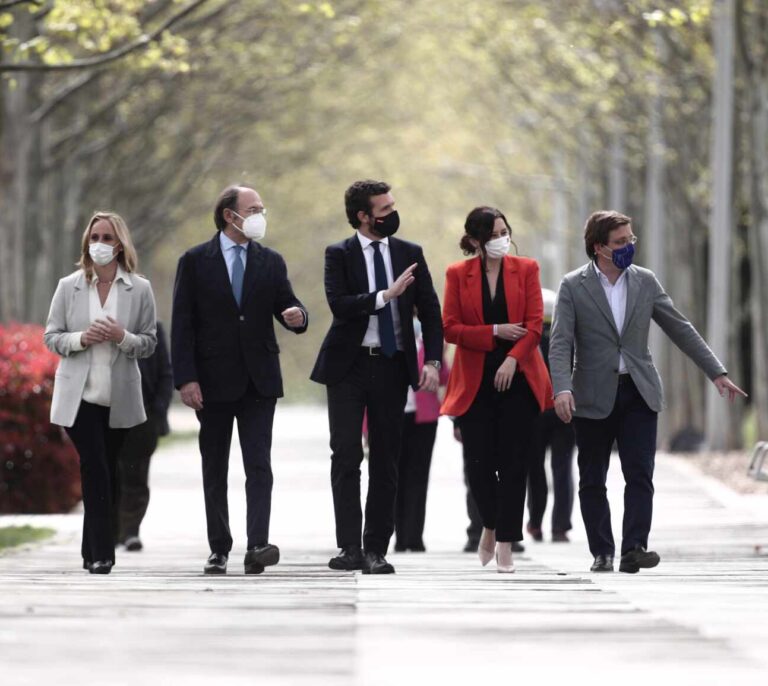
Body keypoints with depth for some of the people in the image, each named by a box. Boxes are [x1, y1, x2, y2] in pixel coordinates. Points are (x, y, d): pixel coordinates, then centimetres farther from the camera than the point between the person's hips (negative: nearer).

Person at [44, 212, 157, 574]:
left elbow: (149, 342, 1)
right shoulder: (69, 287, 1)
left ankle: (95, 552, 19)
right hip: (80, 394, -1)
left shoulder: (140, 289, 0)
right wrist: (81, 339, -16)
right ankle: (101, 552, -8)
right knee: (96, 469, -10)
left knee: (105, 471, 10)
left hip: (118, 396, 1)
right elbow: (51, 337, 3)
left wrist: (123, 337, -19)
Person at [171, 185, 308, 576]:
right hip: (213, 382, -1)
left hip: (258, 380, 1)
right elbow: (182, 324, -3)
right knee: (214, 471, 6)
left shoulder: (271, 262, 9)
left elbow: (290, 309, 9)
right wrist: (186, 379, -12)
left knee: (259, 466, -10)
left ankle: (257, 547, -18)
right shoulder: (195, 262, 0)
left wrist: (296, 317, -17)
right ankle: (219, 549, 14)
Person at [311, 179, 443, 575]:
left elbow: (430, 309, 6)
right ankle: (350, 548, -6)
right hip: (349, 367, -3)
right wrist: (385, 296, -23)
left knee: (385, 461, 4)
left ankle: (376, 550, 8)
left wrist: (433, 360, -5)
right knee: (346, 456, -7)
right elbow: (338, 304, -15)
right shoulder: (339, 255, -1)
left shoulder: (409, 254, 8)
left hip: (392, 367, 3)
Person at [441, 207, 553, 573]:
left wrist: (513, 359, -15)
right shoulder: (457, 274, 5)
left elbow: (534, 324, -1)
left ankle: (505, 544, 0)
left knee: (513, 464, -4)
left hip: (517, 377, 0)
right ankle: (491, 526, 25)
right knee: (479, 463, -2)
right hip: (474, 381, 0)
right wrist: (495, 332, -12)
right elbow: (450, 328, -2)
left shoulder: (525, 269, 5)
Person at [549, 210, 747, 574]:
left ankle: (633, 549, -14)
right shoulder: (573, 286, -4)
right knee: (592, 481, 4)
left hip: (639, 393, 2)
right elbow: (560, 343, -11)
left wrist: (717, 372, 7)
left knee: (640, 474, -9)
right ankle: (602, 553, 13)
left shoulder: (645, 282, 6)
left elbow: (681, 329, 10)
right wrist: (562, 388, -26)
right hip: (594, 397, -2)